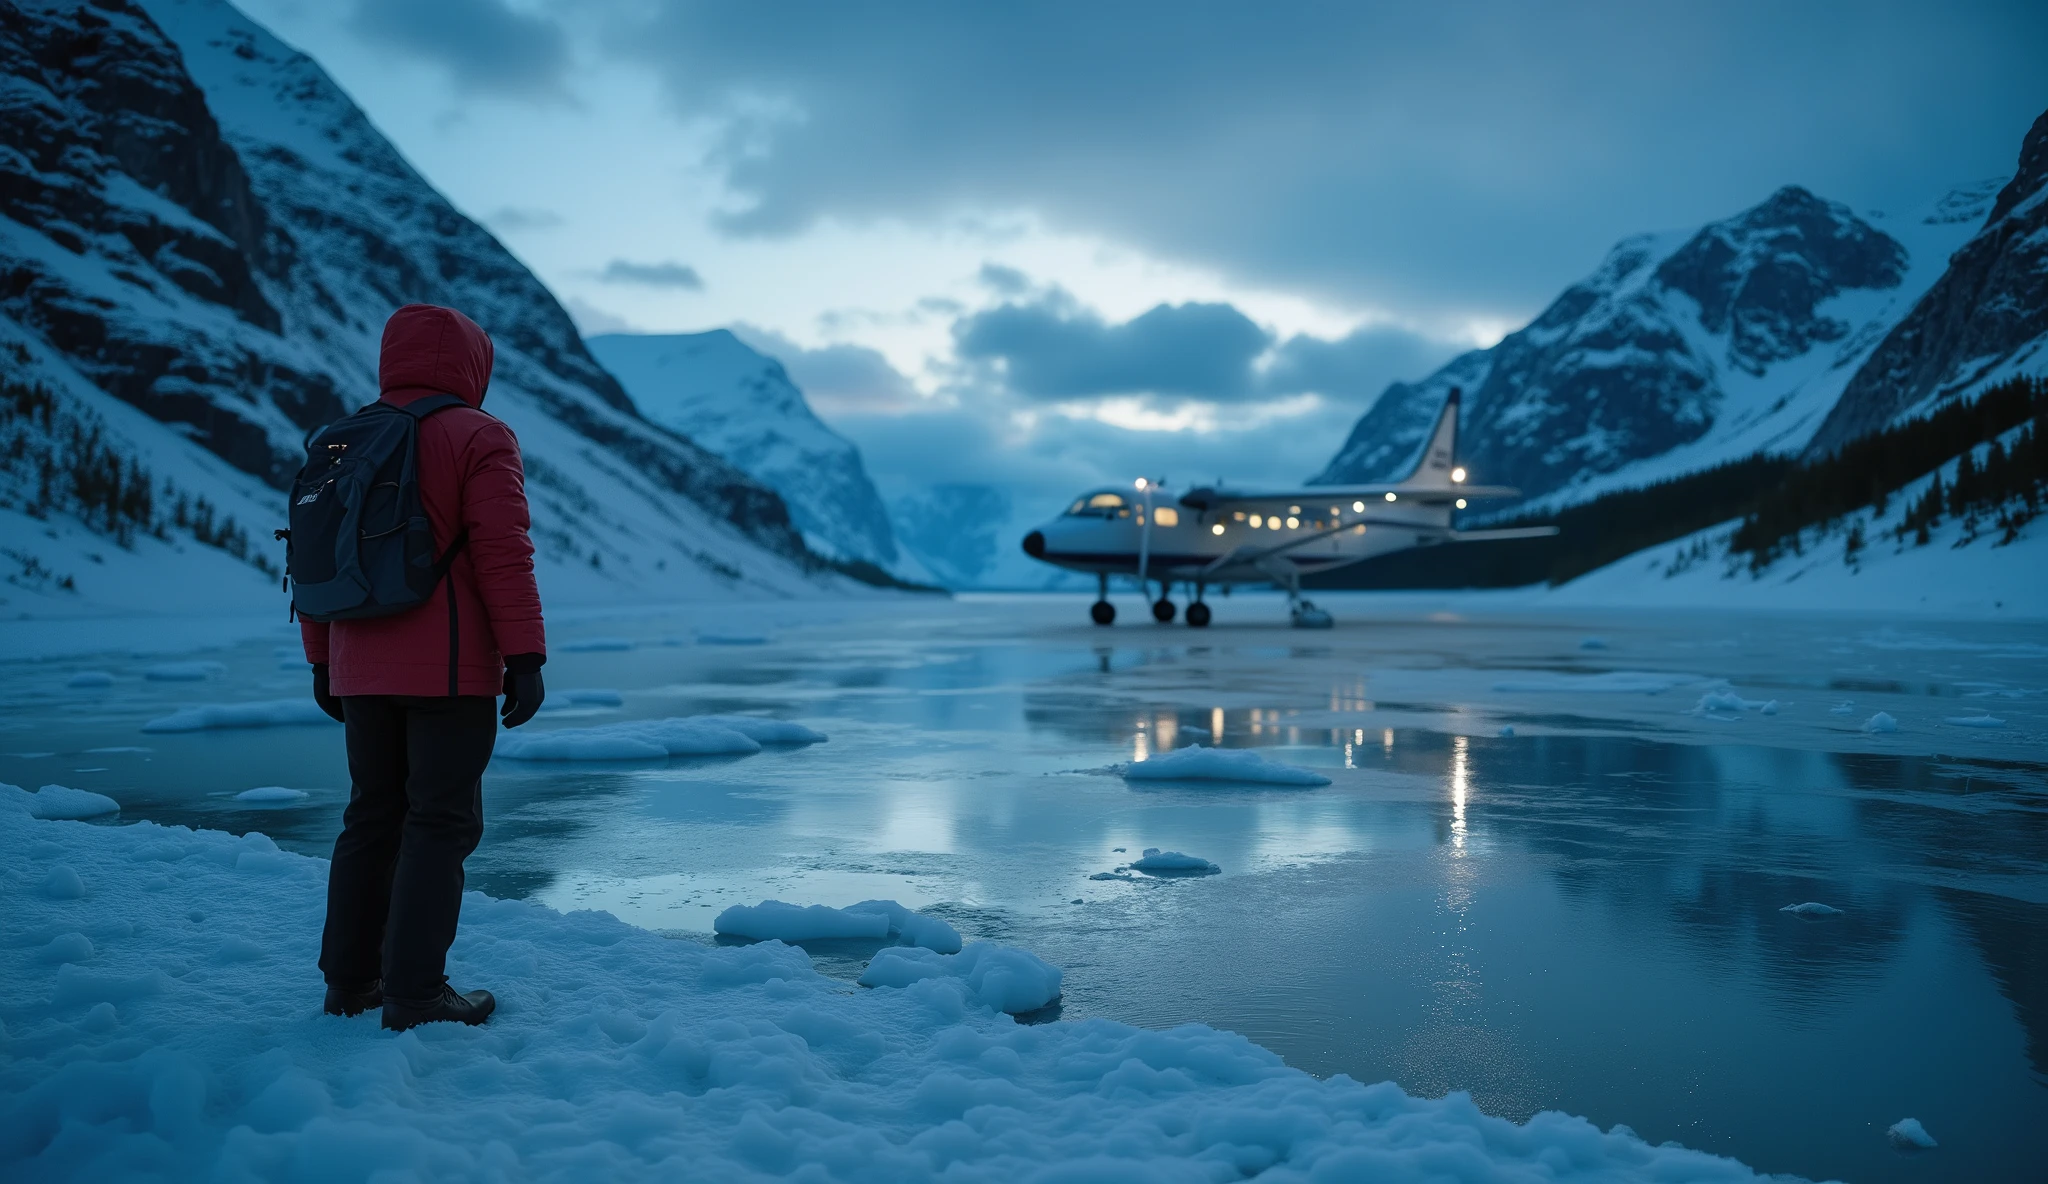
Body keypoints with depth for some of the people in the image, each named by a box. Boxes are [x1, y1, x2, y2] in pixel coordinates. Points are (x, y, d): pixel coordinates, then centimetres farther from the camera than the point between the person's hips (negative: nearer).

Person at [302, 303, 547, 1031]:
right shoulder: (476, 437, -7)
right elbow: (503, 553, -15)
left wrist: (322, 661, 20)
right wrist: (525, 656, -13)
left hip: (360, 672, 7)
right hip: (449, 670, -6)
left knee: (372, 818, 15)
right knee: (440, 823, -1)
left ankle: (349, 980, 21)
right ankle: (414, 995, 0)